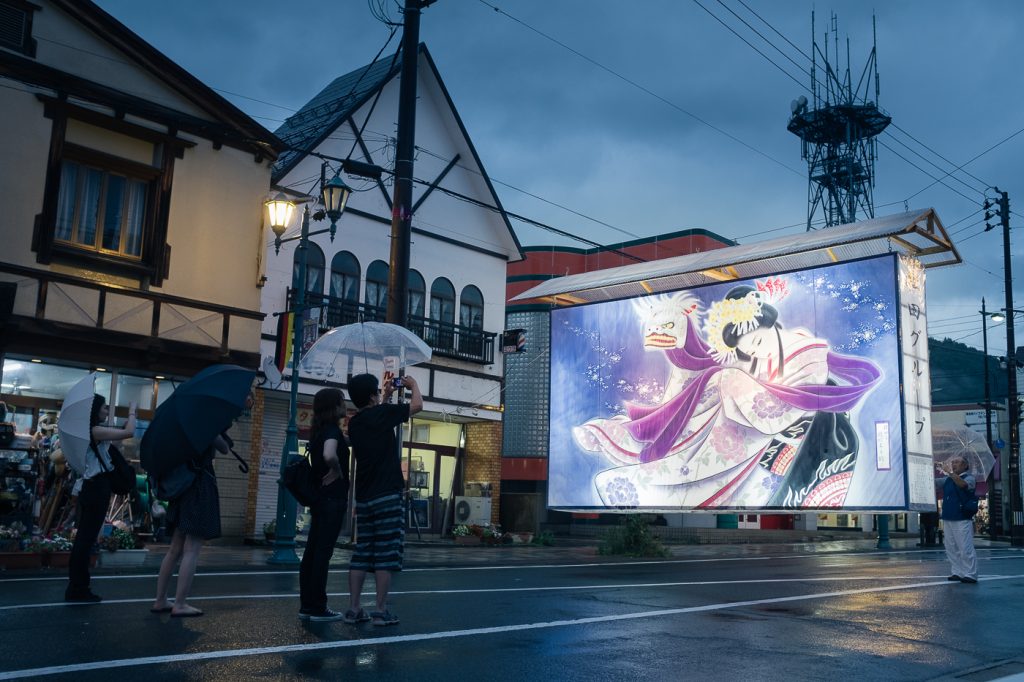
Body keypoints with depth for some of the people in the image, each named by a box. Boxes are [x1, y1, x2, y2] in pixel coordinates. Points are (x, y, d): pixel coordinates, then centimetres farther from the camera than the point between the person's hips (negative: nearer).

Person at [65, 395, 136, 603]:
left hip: (90, 487, 10)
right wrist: (132, 412, -7)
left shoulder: (90, 431, 14)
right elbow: (129, 432, -21)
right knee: (86, 538, -6)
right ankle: (78, 589, -2)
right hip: (97, 488, -10)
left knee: (84, 538, 12)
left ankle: (77, 587, 18)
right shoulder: (95, 431, -15)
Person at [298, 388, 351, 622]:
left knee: (312, 551, 9)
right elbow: (329, 455, -34)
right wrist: (337, 471, -17)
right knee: (323, 552, -5)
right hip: (332, 497, -9)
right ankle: (318, 608, -1)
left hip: (318, 496, 9)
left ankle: (307, 605, 15)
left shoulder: (318, 430, 13)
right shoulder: (332, 429, -14)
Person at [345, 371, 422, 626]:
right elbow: (417, 405, -1)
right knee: (386, 556, -3)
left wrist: (386, 396, 33)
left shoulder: (355, 422, 10)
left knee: (361, 554, 8)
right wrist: (413, 384, 16)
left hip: (363, 499, 7)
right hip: (387, 497, -7)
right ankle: (381, 611, -2)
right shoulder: (381, 414, -9)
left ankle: (353, 609, 8)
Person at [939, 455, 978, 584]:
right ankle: (957, 572, 18)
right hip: (947, 519, 7)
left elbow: (962, 484, -26)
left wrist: (950, 472, -33)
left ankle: (971, 574, -1)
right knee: (951, 549, 10)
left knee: (966, 549, -7)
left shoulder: (968, 478, -3)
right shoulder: (948, 479, 15)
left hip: (962, 520, -7)